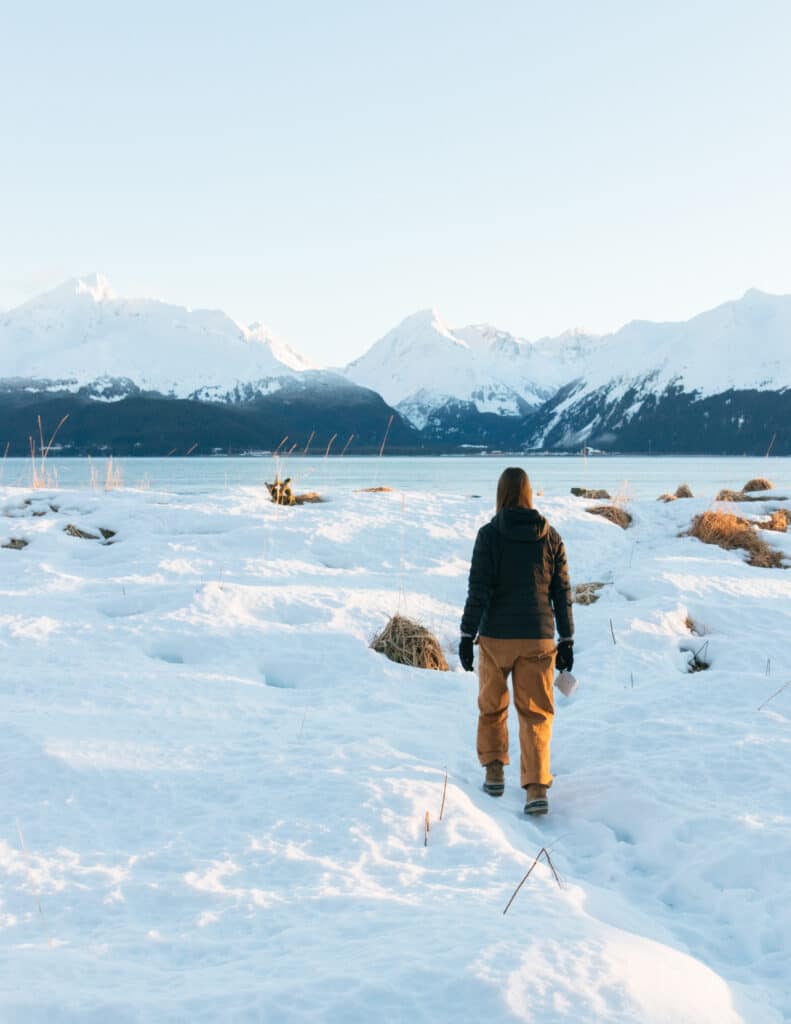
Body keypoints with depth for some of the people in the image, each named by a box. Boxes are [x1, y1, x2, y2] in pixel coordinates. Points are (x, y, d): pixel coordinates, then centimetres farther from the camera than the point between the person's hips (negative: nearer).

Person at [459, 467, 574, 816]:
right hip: (538, 638, 2)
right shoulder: (550, 536, 2)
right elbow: (562, 592, 5)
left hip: (496, 636, -1)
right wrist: (567, 640, 11)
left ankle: (494, 772, 22)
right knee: (536, 714, 5)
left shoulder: (489, 535, -6)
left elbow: (478, 589, -11)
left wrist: (466, 635, -6)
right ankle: (536, 789, -5)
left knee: (491, 706, 20)